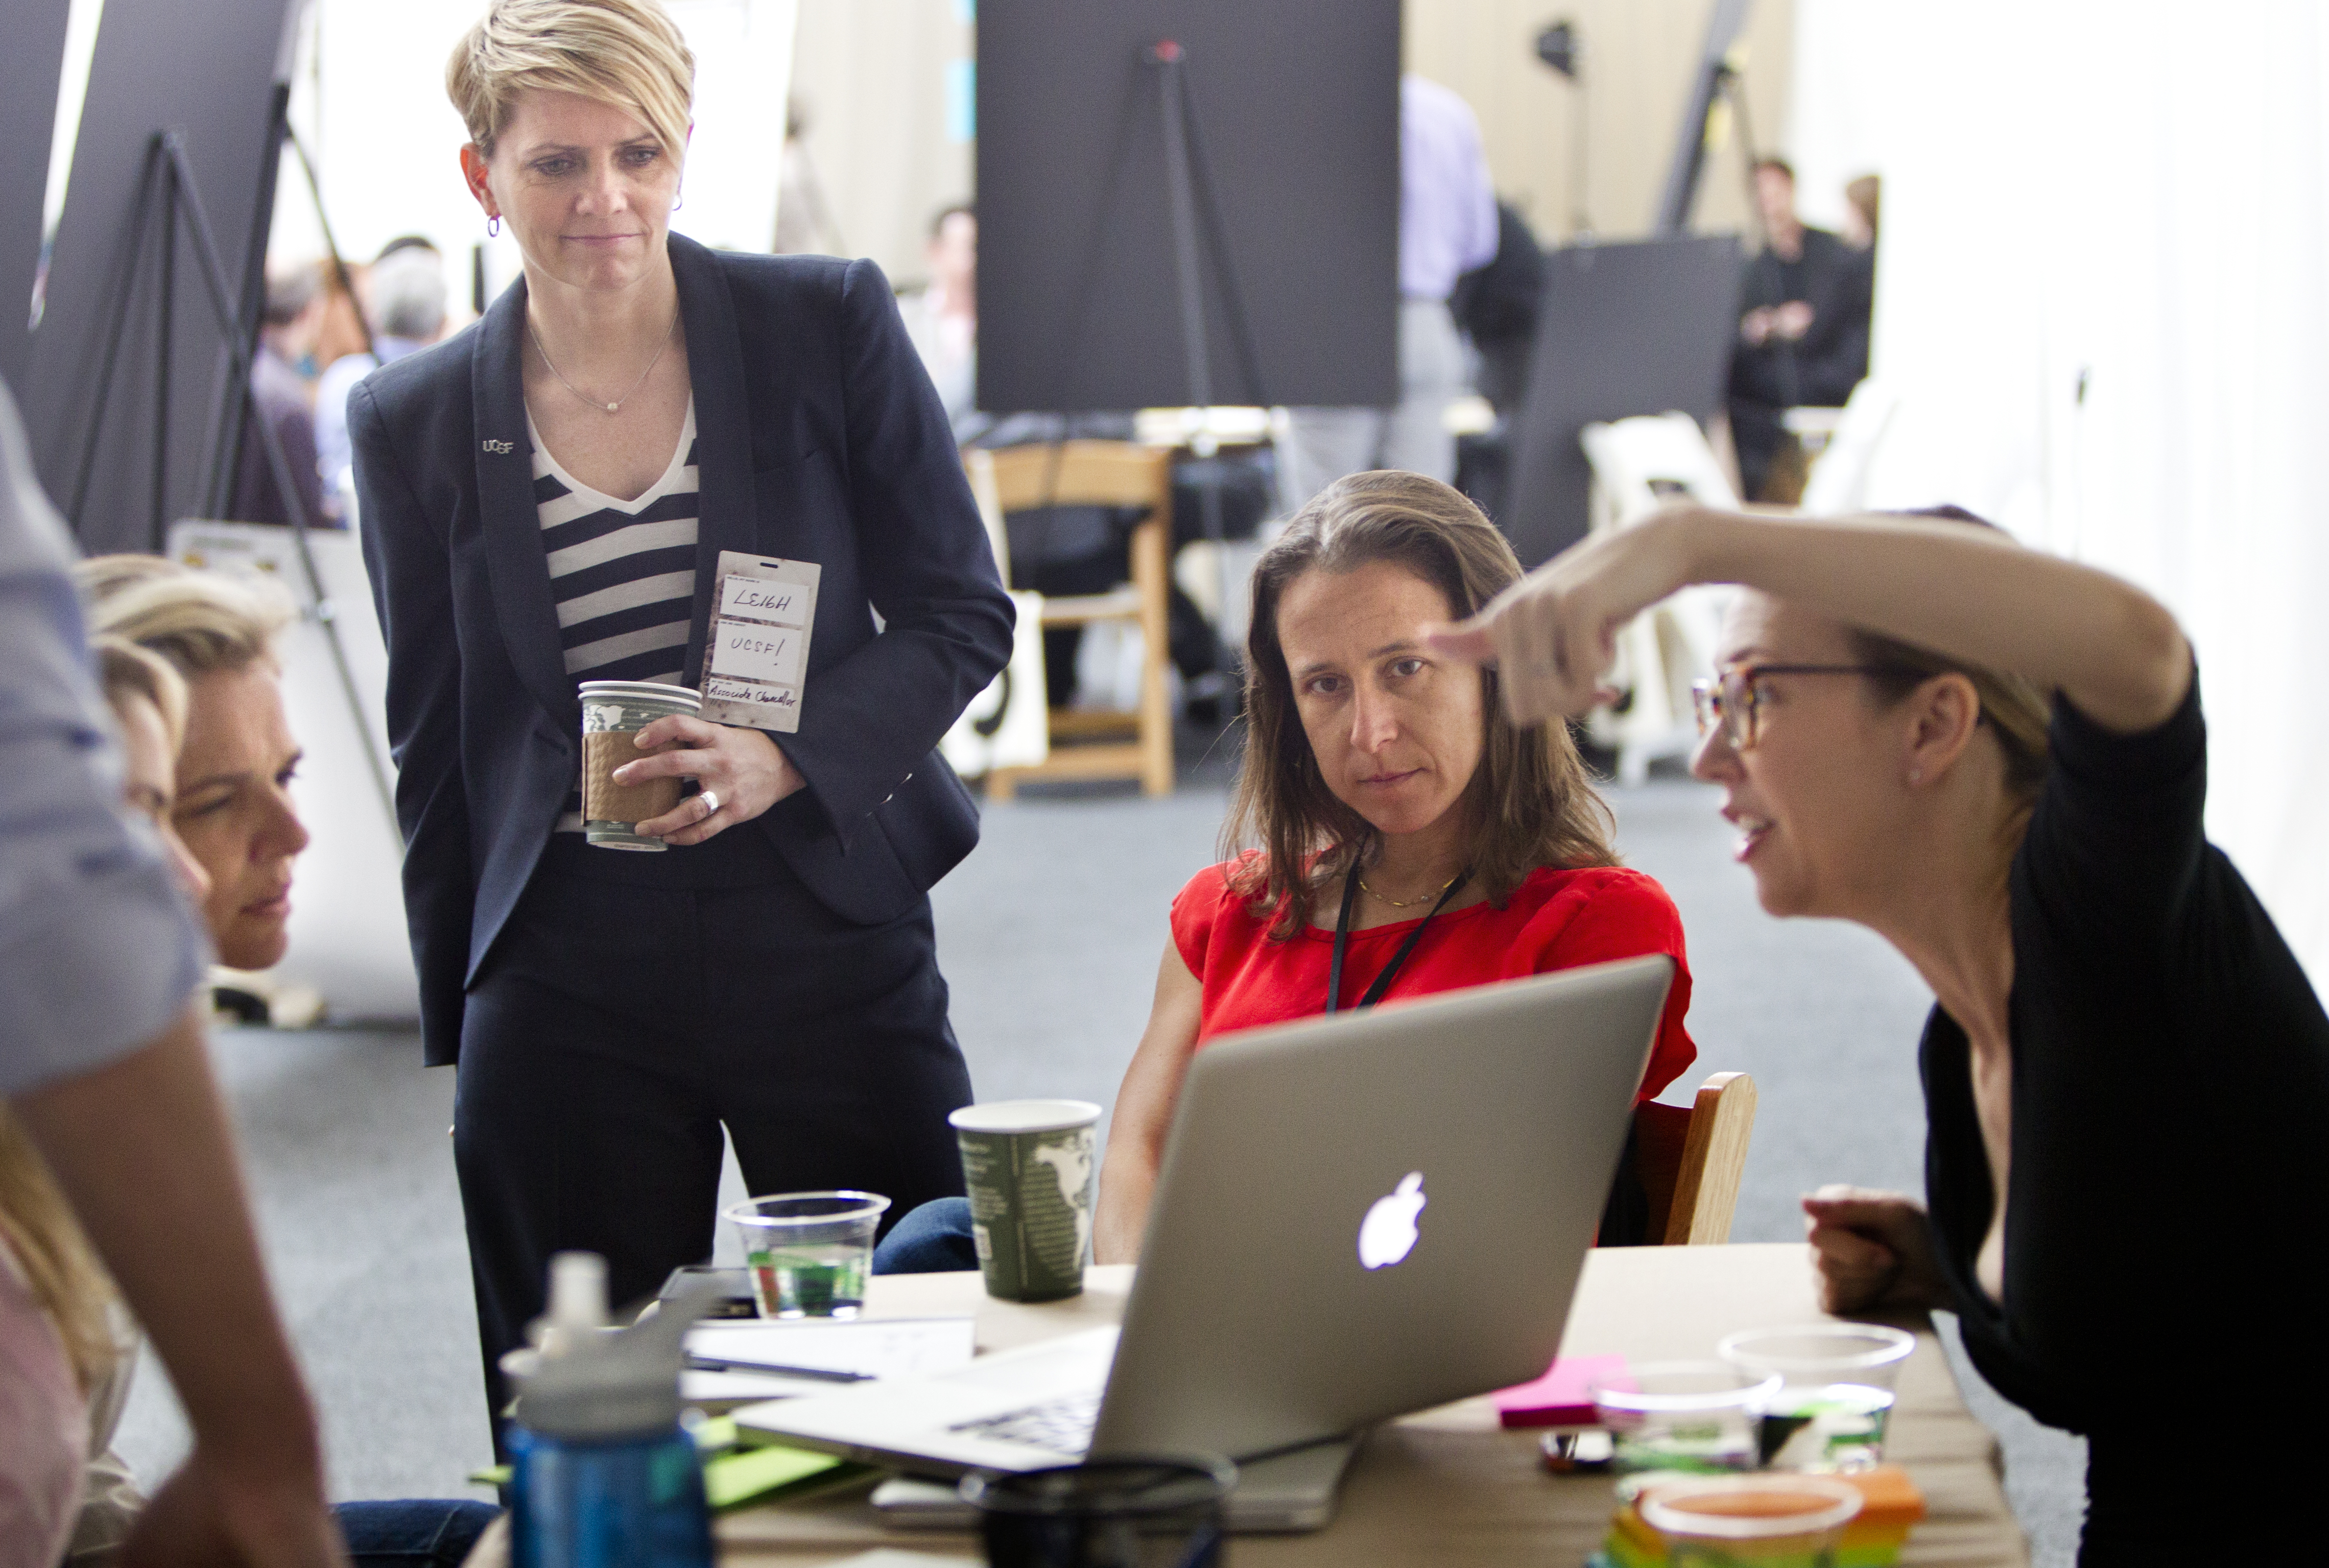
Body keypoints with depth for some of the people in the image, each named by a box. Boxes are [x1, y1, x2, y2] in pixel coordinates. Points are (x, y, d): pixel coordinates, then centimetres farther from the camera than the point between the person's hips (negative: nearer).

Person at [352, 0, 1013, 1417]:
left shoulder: (830, 323, -1)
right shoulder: (417, 423, 4)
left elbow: (961, 612, 2)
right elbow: (437, 748, 11)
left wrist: (785, 758, -15)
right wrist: (455, 1021, 11)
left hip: (827, 935, -1)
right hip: (568, 971, 1)